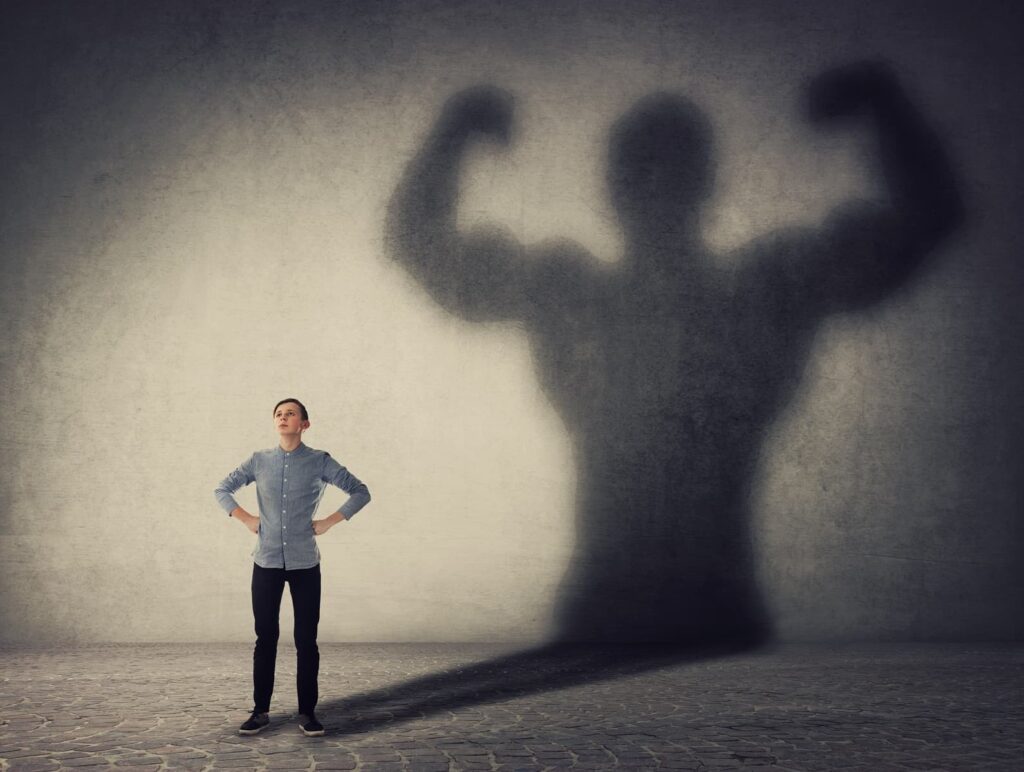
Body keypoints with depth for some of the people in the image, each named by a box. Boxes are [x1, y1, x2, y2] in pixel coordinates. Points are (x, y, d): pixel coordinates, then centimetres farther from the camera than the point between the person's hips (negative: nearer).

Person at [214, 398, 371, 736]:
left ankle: (307, 712, 11)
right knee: (265, 638, 6)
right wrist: (247, 520, 4)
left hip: (305, 564, -1)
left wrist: (329, 522, -3)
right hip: (266, 562, 1)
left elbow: (361, 492, 3)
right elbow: (222, 489, 15)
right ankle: (260, 711, 16)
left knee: (306, 640, 2)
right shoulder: (259, 461, 4)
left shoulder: (320, 461, -2)